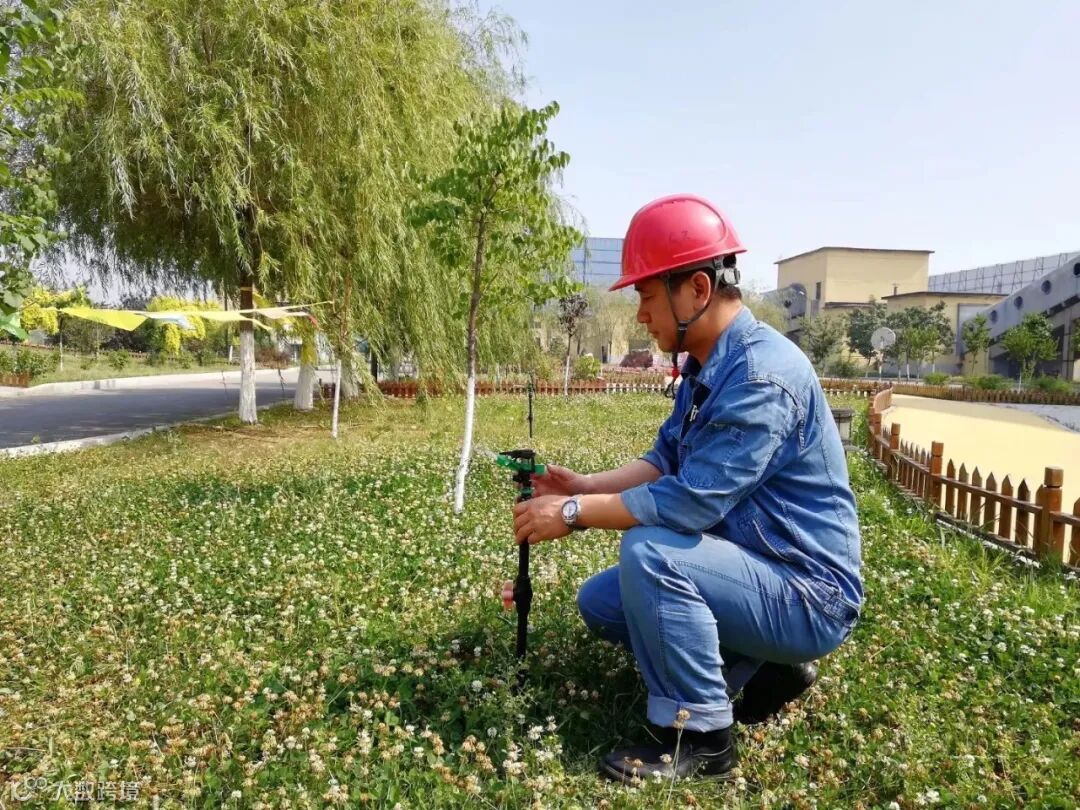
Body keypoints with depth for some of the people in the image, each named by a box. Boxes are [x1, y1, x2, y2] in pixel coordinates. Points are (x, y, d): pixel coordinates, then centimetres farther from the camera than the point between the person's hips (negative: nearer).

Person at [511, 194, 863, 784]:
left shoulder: (761, 374, -27)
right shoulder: (704, 367, 5)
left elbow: (693, 501, -31)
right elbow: (664, 463, 10)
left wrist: (574, 513, -22)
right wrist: (583, 485, -5)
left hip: (809, 594, -10)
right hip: (756, 571, 10)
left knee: (648, 553, -31)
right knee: (600, 602, 9)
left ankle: (698, 736, -11)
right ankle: (761, 669, 13)